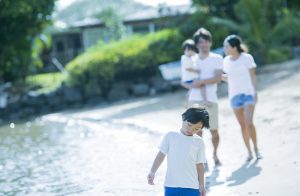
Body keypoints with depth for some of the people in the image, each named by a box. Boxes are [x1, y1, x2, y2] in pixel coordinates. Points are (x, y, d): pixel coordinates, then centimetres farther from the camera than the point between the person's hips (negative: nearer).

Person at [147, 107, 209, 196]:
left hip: (191, 186, 0)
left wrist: (201, 185, 8)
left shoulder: (198, 142, 4)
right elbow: (161, 154, 4)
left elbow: (199, 164, 8)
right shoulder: (170, 136, 2)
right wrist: (152, 172, -6)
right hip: (171, 185, 0)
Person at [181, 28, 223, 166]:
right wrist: (190, 85, -9)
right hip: (194, 100, 2)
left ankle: (215, 154, 28)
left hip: (210, 100, -2)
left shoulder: (217, 59, 5)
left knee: (214, 131, 4)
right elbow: (184, 81, 13)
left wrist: (200, 81, -15)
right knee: (197, 131, -6)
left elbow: (218, 78, -8)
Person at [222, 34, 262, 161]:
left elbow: (252, 76, -2)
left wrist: (255, 93, -5)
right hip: (234, 95, 4)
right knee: (242, 125, 6)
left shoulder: (247, 58, -7)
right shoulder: (226, 61, 5)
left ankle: (256, 148, 2)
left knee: (249, 122, -15)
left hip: (248, 93, -4)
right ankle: (249, 152, 13)